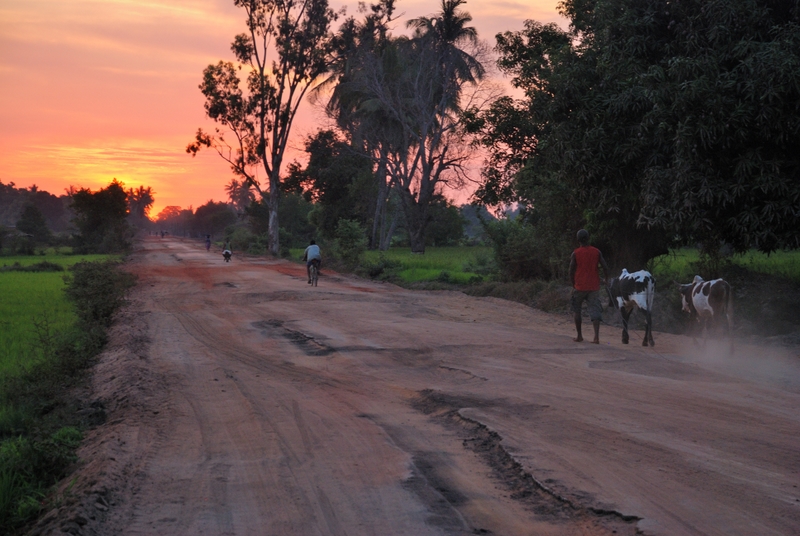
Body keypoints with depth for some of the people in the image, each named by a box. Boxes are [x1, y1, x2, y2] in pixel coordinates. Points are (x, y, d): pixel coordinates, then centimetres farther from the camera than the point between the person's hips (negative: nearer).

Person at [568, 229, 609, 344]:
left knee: (577, 310, 14)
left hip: (580, 287, -2)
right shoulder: (597, 252, 2)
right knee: (595, 310, -1)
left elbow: (571, 272, -4)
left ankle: (579, 336, 15)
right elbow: (605, 268, 0)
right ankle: (596, 336, -15)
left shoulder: (575, 254, -4)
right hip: (594, 287, 2)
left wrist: (573, 285, 10)